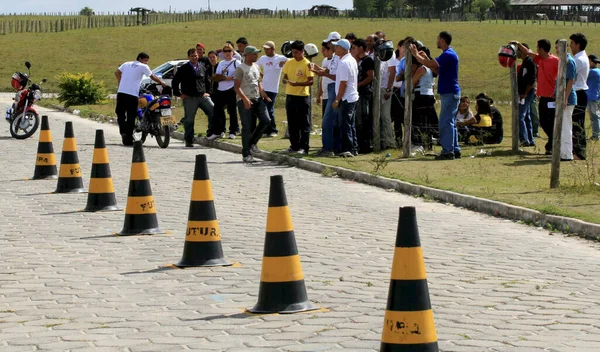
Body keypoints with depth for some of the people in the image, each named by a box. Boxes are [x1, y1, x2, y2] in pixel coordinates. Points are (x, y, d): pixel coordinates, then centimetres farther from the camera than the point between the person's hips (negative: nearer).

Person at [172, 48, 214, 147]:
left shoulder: (202, 67, 13)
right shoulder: (184, 68, -1)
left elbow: (207, 81, 25)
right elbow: (175, 81, 0)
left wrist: (206, 92, 12)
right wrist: (179, 94, -3)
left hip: (203, 96, 4)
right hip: (189, 98, -4)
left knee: (214, 112, -8)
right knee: (189, 120, 0)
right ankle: (189, 141, 8)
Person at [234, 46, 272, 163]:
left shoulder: (256, 67, 14)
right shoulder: (240, 68, -9)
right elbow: (236, 87, -14)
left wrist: (264, 95, 10)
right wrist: (245, 99, -24)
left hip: (257, 99, 7)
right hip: (245, 101, -7)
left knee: (265, 120, -7)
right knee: (247, 127, -4)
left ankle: (252, 143, 13)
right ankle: (246, 154, 5)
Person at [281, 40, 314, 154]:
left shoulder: (307, 64, -8)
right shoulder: (289, 62, 9)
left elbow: (310, 81, -11)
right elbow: (284, 77, 14)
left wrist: (297, 83, -23)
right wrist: (285, 80, -9)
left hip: (303, 96, -6)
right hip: (290, 95, 6)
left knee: (304, 124, -2)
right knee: (292, 123, 10)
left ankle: (304, 147, 0)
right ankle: (294, 146, 18)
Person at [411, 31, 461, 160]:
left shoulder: (448, 55, -16)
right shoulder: (448, 54, 17)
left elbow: (430, 64, -25)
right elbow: (437, 71, 20)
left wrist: (416, 54, -12)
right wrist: (426, 58, 15)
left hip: (449, 93, -11)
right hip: (450, 93, 11)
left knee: (446, 122, -10)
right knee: (450, 122, 13)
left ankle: (448, 151, -11)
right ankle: (455, 150, 17)